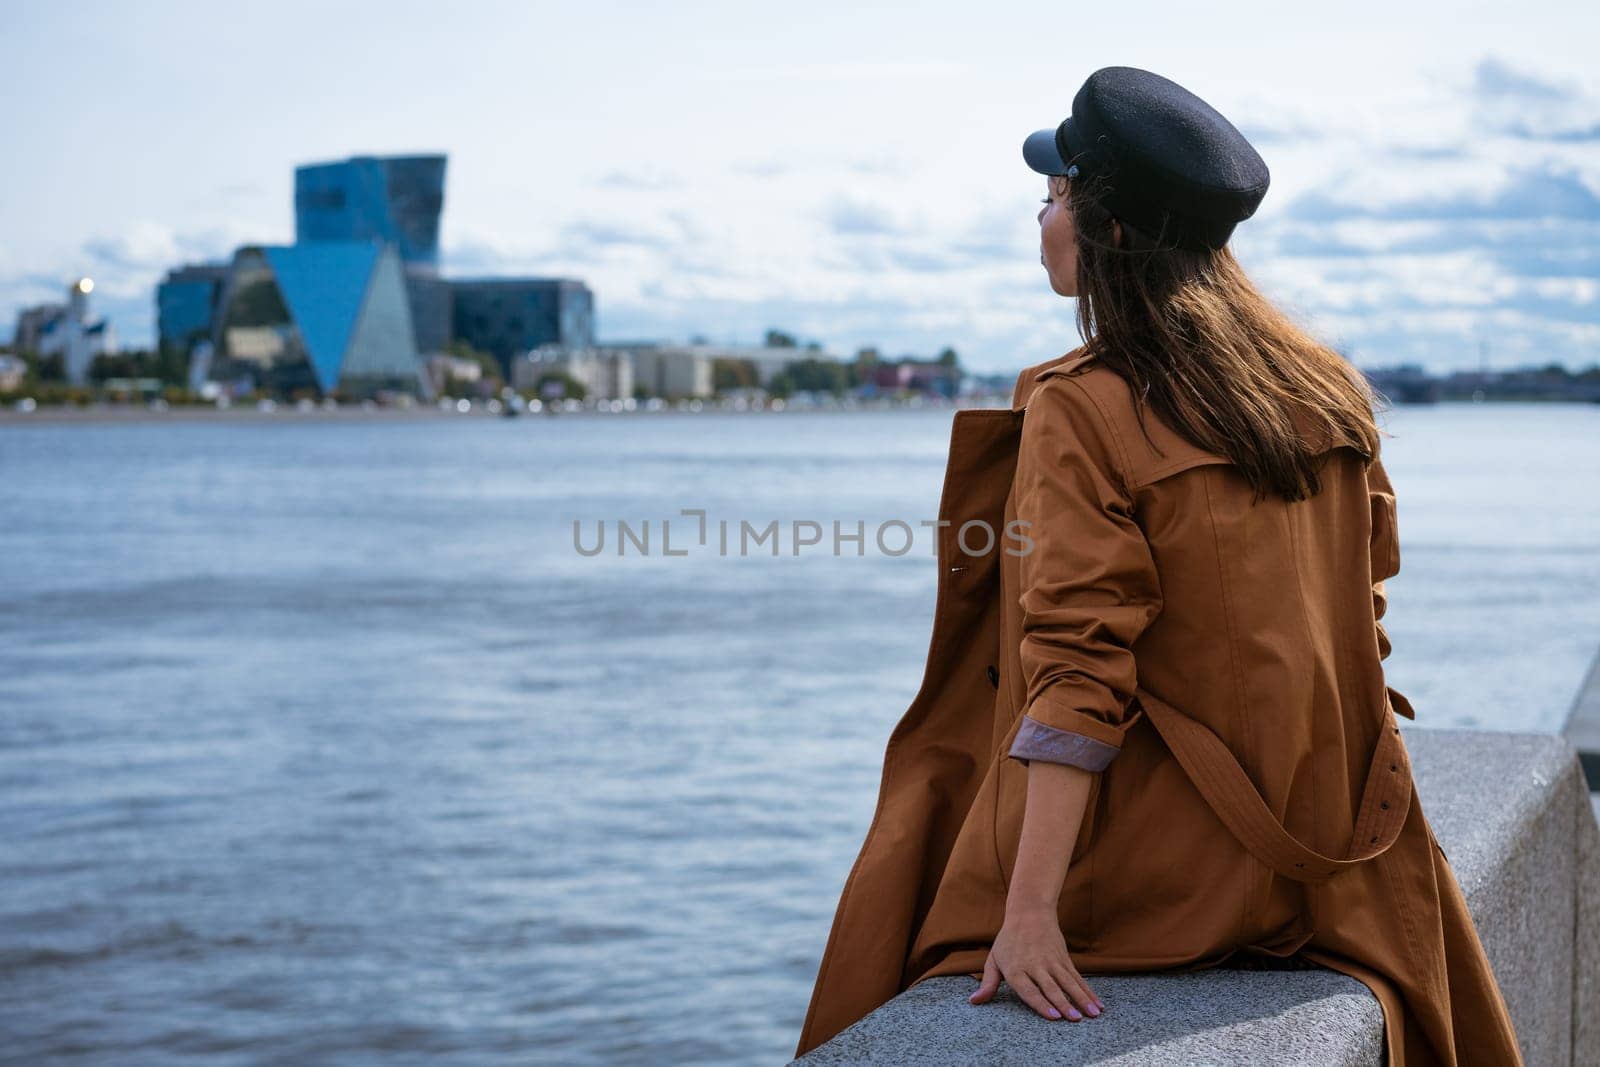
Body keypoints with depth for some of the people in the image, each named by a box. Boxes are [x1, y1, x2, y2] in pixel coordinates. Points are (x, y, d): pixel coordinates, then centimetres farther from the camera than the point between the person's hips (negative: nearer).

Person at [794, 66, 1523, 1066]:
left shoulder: (1080, 413, -17)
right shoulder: (1328, 391, 3)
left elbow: (1078, 674, -24)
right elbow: (1361, 620, 9)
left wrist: (1030, 910, -25)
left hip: (1161, 869, -6)